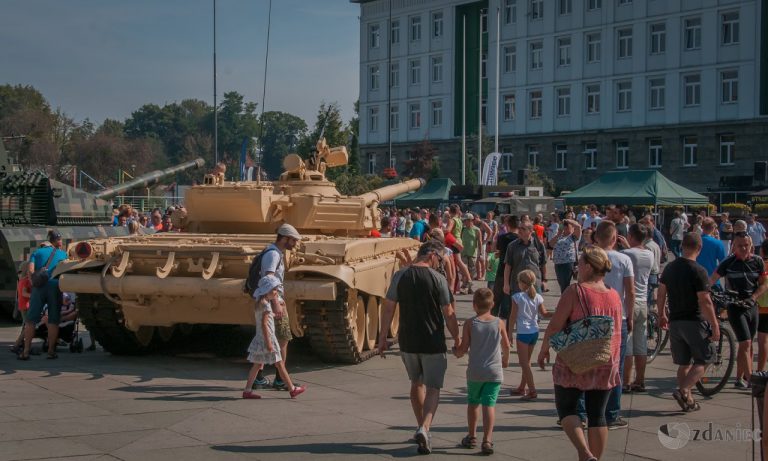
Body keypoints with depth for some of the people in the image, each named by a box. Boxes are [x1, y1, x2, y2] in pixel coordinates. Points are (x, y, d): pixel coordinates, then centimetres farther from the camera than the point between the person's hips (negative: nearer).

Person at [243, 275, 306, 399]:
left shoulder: (259, 303, 12)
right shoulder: (265, 305, -17)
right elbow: (264, 324, -22)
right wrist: (268, 342, -23)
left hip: (260, 339, 9)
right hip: (267, 338, -9)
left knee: (257, 365, 11)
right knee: (280, 364, -1)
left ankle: (247, 390, 9)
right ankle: (292, 389, 7)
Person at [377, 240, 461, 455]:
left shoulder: (400, 276, -1)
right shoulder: (437, 278, -10)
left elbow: (388, 308, 0)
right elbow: (448, 314, -7)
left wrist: (382, 337, 7)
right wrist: (457, 338, 6)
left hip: (407, 342, 4)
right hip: (433, 343, -4)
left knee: (417, 383, 22)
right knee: (433, 388, 4)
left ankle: (421, 428, 31)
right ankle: (424, 428, -16)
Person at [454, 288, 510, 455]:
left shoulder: (470, 323, -6)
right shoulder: (499, 323, -1)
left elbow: (464, 348, -6)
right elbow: (506, 346, 10)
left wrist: (457, 353, 17)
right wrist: (506, 360, 30)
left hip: (475, 372, 0)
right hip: (494, 372, 0)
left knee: (473, 403, 17)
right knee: (489, 404, -2)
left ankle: (472, 436, 27)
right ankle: (487, 440, -10)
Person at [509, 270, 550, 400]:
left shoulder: (517, 297, -10)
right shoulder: (538, 297, 2)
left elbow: (513, 317, -9)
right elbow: (544, 314, 1)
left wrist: (509, 333, -4)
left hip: (523, 333, -6)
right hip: (534, 332, 6)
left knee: (524, 362, -2)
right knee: (526, 361, 19)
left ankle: (532, 391, -10)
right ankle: (521, 388, 29)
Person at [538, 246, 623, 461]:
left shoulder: (575, 291, -14)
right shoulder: (614, 296, 3)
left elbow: (555, 325, -12)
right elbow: (617, 333, 12)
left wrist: (544, 350, 2)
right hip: (605, 366, 5)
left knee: (567, 408, 8)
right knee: (597, 414, 11)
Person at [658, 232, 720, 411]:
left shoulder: (669, 268, 5)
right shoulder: (698, 271, -15)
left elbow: (661, 295, 10)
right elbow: (705, 302, -17)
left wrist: (662, 316, 22)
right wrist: (715, 325, -11)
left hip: (674, 322, 6)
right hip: (694, 322, -6)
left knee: (683, 363, 13)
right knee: (703, 360, 5)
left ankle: (688, 401, 15)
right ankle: (683, 390, -12)